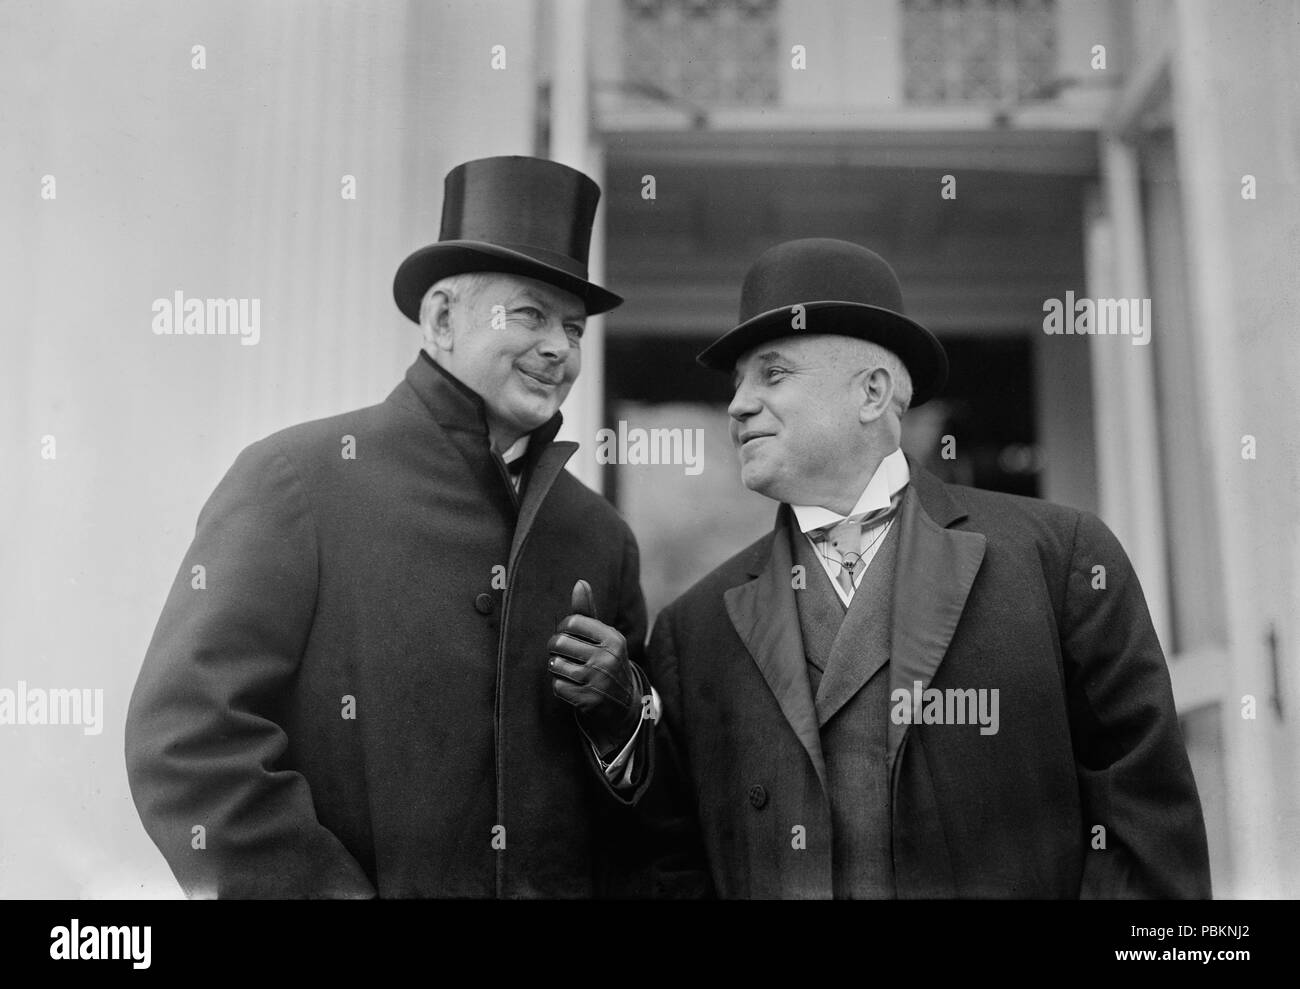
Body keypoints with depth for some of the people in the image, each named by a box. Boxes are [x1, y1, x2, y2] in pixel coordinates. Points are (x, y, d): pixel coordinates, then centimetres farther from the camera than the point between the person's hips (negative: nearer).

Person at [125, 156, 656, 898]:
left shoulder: (601, 537, 2)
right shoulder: (295, 481, -11)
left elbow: (648, 787, 9)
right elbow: (186, 738, -16)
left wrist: (618, 708, -10)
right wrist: (329, 887, -18)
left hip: (575, 884, 4)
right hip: (359, 880, -4)